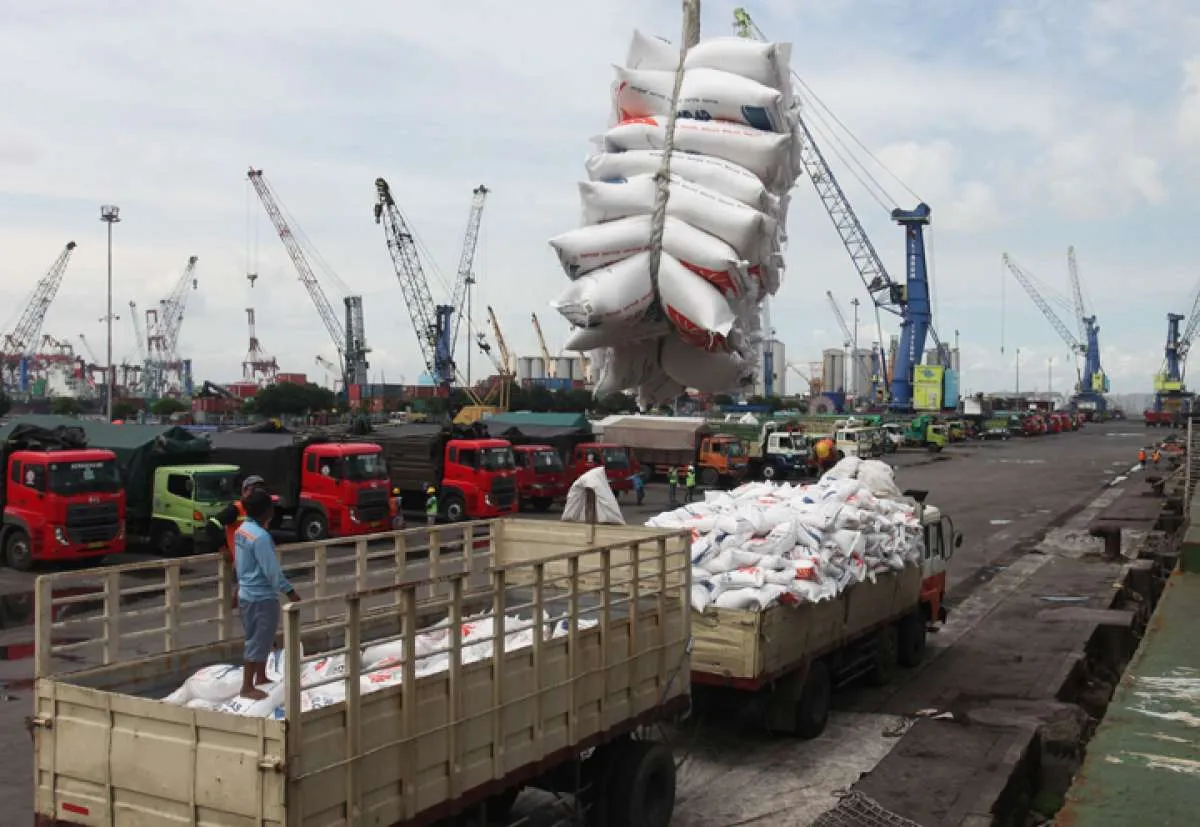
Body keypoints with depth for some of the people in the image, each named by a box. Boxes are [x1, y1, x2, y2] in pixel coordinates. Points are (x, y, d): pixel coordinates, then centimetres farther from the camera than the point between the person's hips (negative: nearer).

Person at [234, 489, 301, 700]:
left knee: (262, 639, 21)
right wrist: (290, 592, -17)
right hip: (261, 597, -10)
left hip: (247, 593, 10)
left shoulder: (241, 530, 5)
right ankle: (247, 687, 7)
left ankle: (261, 678, 33)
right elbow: (271, 570, -23)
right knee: (258, 642, 0)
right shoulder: (261, 536, -24)